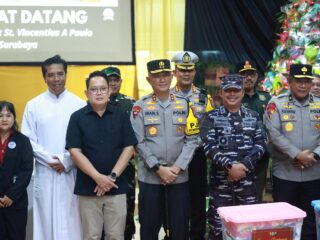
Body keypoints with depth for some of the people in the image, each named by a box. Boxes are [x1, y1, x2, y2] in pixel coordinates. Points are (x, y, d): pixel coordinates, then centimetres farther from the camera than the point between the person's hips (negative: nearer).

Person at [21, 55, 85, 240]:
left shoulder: (79, 104, 0)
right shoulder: (33, 105, 4)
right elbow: (28, 141, 1)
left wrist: (66, 161, -11)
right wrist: (50, 159, -10)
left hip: (72, 172, -1)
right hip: (45, 173, 1)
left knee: (72, 220, 3)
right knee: (46, 219, 6)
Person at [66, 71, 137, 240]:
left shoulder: (121, 116, 4)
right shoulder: (77, 117, 0)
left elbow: (129, 148, 1)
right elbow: (74, 151, -6)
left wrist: (113, 176, -10)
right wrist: (98, 177, -14)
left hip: (116, 187, 1)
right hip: (88, 187, -1)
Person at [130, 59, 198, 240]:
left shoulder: (184, 104, 4)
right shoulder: (140, 106, -1)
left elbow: (192, 140, 1)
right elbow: (139, 143, -5)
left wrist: (177, 167, -9)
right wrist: (158, 168, -12)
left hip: (179, 176, 1)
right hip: (149, 176, -1)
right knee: (149, 225, 8)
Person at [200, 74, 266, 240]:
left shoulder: (253, 117, 10)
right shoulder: (211, 117, 2)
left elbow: (260, 144, 2)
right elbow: (208, 146, -9)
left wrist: (244, 165, -12)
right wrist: (229, 166, -18)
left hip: (247, 179, 2)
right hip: (220, 180, -2)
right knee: (218, 226, 2)